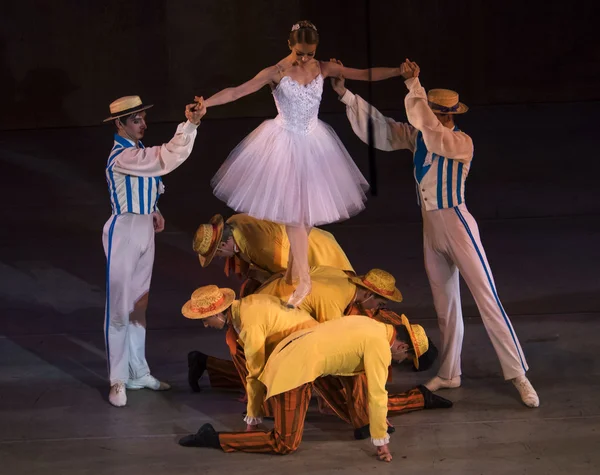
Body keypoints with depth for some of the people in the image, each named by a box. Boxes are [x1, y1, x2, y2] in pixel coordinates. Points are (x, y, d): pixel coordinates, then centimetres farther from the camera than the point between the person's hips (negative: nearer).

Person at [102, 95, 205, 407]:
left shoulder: (138, 151, 8)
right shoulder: (122, 157, -23)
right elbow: (167, 158, -36)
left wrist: (153, 212, 8)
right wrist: (190, 124, -43)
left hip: (144, 230, 9)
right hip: (124, 232, -9)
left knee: (139, 307, 17)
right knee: (119, 309, -2)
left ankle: (138, 372, 27)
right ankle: (118, 381, 7)